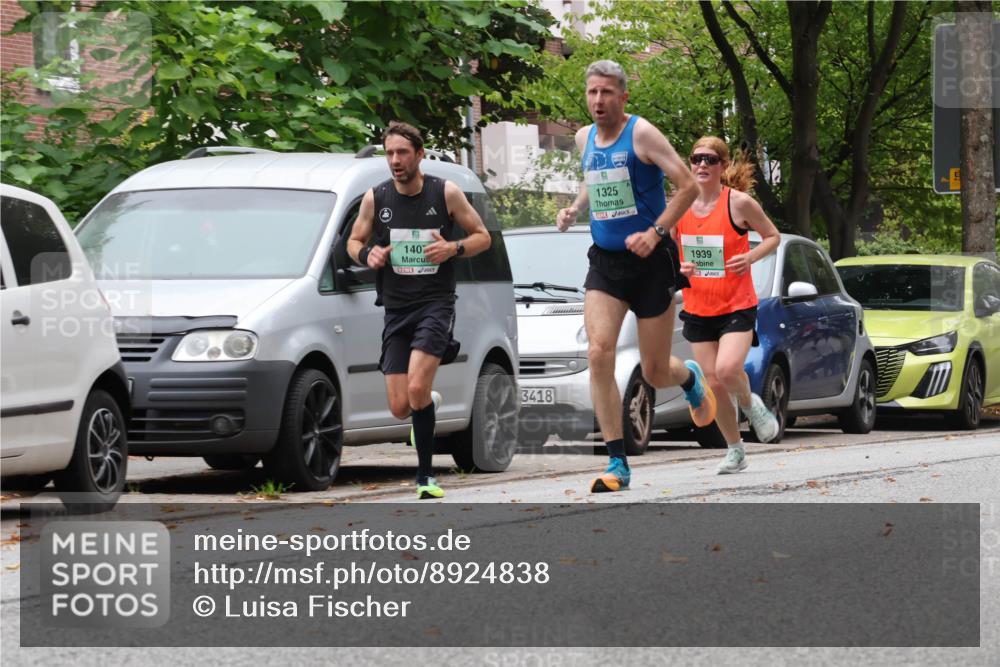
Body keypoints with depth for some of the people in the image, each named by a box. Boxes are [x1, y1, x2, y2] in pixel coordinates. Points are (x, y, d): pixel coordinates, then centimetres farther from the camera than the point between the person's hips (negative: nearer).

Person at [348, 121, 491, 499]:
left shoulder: (446, 194, -3)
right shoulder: (375, 199, 2)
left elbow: (483, 237, 5)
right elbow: (354, 242, 15)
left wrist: (453, 249, -15)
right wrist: (367, 255, -8)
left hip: (436, 304, -3)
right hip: (396, 309, 3)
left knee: (416, 389, -23)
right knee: (400, 407, 0)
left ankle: (425, 475, -10)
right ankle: (431, 403, 38)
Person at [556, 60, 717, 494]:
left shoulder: (641, 134, -11)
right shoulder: (585, 139, 8)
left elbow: (688, 186, -13)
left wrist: (656, 233, -21)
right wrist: (574, 209, 9)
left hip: (650, 262, -4)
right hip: (605, 262, 4)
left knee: (654, 373, 3)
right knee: (598, 353, -16)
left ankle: (690, 378, 43)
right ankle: (617, 465, -14)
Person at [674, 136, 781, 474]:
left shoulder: (739, 202, -10)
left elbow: (773, 236, 2)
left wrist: (751, 256, -17)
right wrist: (676, 266, -9)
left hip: (737, 306, -4)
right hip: (697, 309, 4)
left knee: (727, 369, -25)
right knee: (712, 383, 2)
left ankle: (749, 403, 9)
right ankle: (735, 450, 20)